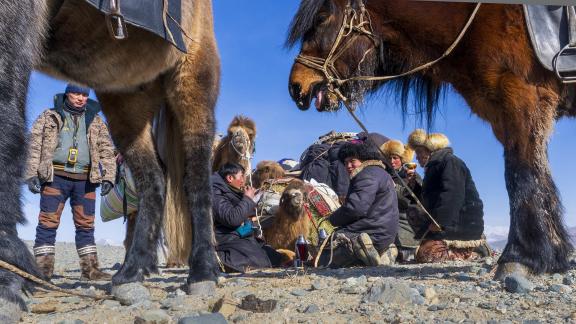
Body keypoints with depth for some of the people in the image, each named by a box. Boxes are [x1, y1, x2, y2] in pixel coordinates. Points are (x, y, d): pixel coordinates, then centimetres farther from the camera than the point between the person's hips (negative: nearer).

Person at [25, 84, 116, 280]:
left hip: (85, 180, 3)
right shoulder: (49, 117, 8)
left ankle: (90, 268, 11)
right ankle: (43, 269, -2)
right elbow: (35, 146, 4)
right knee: (48, 223, -6)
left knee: (86, 225, 5)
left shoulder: (95, 121, 14)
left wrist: (108, 177, -2)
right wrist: (32, 174, -6)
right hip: (55, 177, -2)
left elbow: (107, 150, 10)